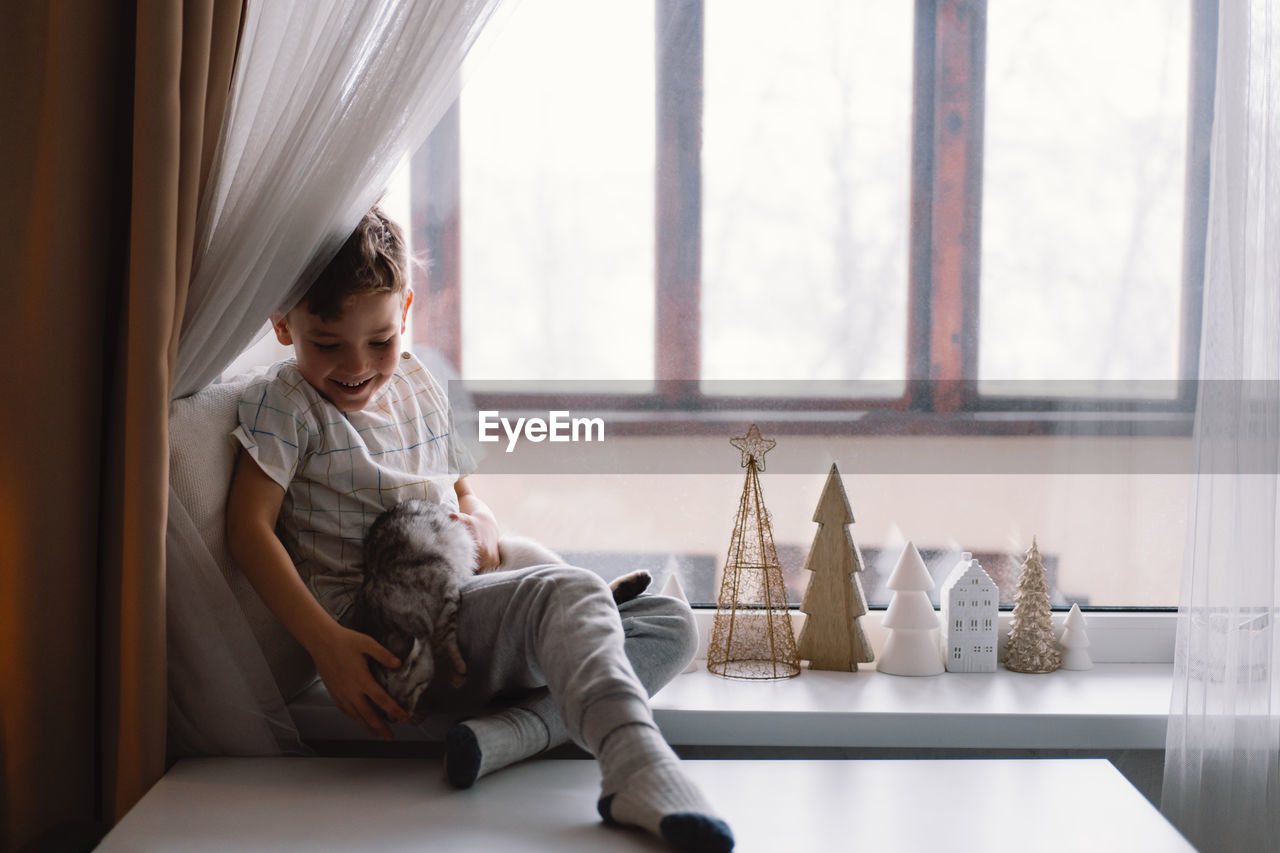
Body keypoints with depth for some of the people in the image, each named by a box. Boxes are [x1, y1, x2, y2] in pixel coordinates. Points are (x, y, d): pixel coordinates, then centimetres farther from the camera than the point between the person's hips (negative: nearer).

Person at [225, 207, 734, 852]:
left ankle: (510, 730, -30)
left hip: (459, 603, 8)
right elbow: (249, 528, -9)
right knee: (570, 592, -33)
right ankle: (639, 772, -56)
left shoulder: (419, 388, 20)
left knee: (672, 626, -6)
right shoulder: (284, 404, 0)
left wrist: (481, 522, 2)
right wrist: (328, 645, -21)